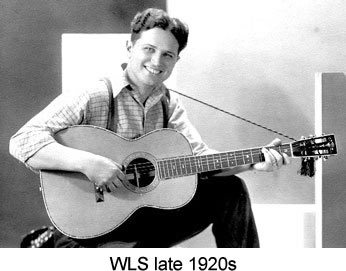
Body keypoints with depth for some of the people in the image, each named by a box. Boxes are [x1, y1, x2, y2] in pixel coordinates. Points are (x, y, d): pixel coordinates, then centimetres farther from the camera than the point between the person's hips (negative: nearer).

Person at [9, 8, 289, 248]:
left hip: (149, 205, 6)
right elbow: (22, 142, -25)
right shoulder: (91, 97, -16)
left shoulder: (169, 103, 6)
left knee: (230, 189, -1)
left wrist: (253, 162, -14)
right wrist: (87, 162, -37)